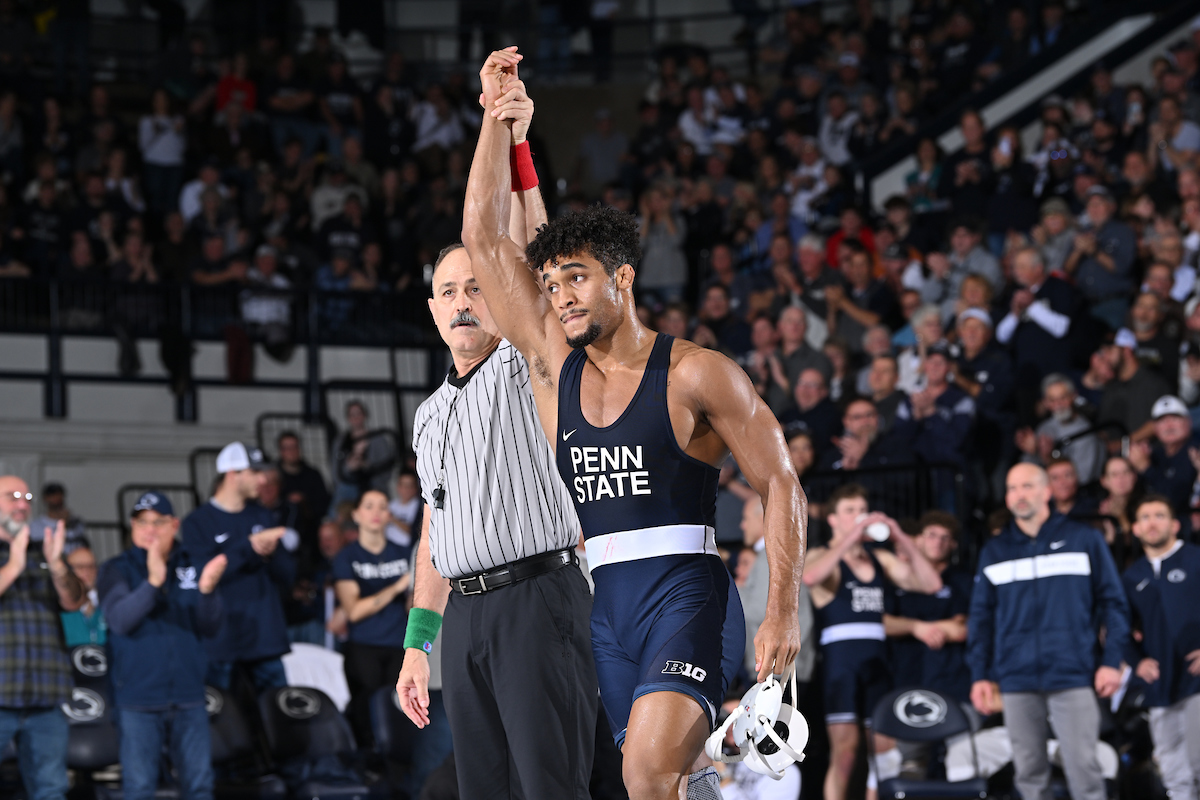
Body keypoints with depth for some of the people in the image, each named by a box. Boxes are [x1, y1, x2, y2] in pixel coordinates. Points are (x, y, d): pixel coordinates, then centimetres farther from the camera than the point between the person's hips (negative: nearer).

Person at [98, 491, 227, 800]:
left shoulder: (193, 566, 7)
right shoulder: (118, 569, -1)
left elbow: (210, 626, 1)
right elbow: (119, 619, -18)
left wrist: (207, 589, -19)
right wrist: (153, 582, -32)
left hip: (188, 695, 3)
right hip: (139, 698, -3)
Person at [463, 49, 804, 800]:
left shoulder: (695, 374, -2)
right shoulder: (553, 365, 12)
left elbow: (782, 485, -2)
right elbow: (486, 237, 11)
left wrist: (784, 613, -10)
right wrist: (498, 119, 5)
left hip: (686, 594, -5)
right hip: (602, 606, 5)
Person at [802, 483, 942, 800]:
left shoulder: (881, 559, 18)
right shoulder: (822, 557, 4)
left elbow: (931, 584, 9)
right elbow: (810, 576, -22)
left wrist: (903, 540, 0)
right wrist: (851, 536, -20)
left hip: (876, 660, 5)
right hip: (840, 658, -5)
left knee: (886, 748, -1)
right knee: (844, 749, -11)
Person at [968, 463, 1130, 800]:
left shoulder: (1084, 539, 4)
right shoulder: (994, 551, 13)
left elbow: (1113, 601, 4)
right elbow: (981, 618, 14)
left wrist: (1112, 660, -4)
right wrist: (980, 675, 7)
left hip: (1073, 675, -3)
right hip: (1017, 680, 3)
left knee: (1083, 768, -9)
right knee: (1029, 772, 4)